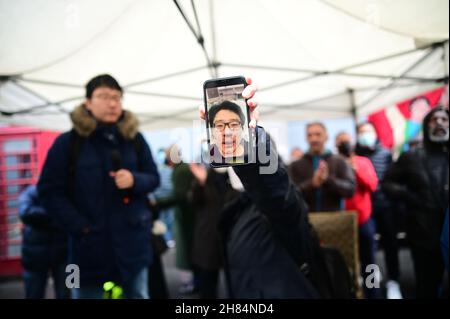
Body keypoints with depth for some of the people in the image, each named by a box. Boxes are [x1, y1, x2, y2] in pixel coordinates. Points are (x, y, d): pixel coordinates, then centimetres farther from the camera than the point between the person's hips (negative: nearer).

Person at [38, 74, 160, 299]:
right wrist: (80, 226, -13)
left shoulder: (134, 139, 5)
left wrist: (135, 180, -15)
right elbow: (49, 190, -4)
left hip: (132, 240, 3)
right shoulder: (68, 142, -4)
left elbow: (153, 179, 9)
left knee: (138, 295, 14)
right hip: (90, 243, -2)